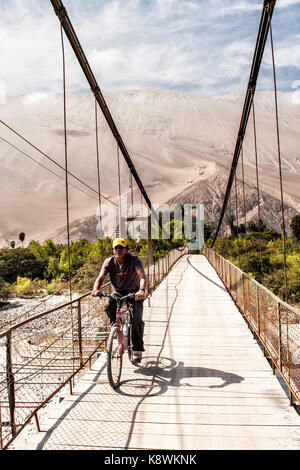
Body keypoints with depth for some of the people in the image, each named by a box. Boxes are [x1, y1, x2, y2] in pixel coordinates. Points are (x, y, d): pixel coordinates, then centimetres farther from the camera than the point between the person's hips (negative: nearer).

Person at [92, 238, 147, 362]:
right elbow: (100, 278, -21)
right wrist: (96, 289, -44)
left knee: (137, 319, -17)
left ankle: (138, 350, 1)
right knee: (109, 307, -28)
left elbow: (142, 276, -36)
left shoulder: (134, 260, -21)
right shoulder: (109, 262, -12)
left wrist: (142, 290, -56)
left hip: (134, 292, -2)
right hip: (118, 292, 3)